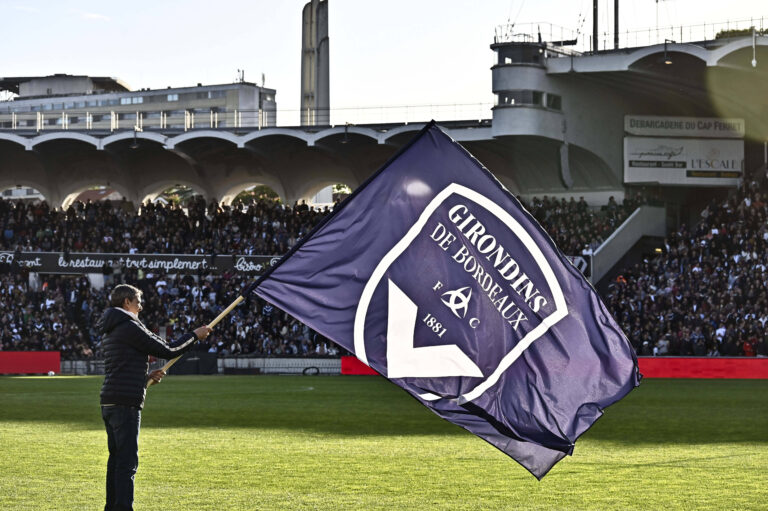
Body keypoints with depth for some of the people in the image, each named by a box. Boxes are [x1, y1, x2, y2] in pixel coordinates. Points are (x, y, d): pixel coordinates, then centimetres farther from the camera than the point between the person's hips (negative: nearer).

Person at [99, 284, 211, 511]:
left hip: (109, 404, 10)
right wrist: (195, 335, 5)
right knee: (127, 461, -11)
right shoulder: (129, 327, -10)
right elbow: (168, 351, -8)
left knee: (116, 459, 15)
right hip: (126, 403, -10)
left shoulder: (109, 331, 20)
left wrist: (147, 375, 14)